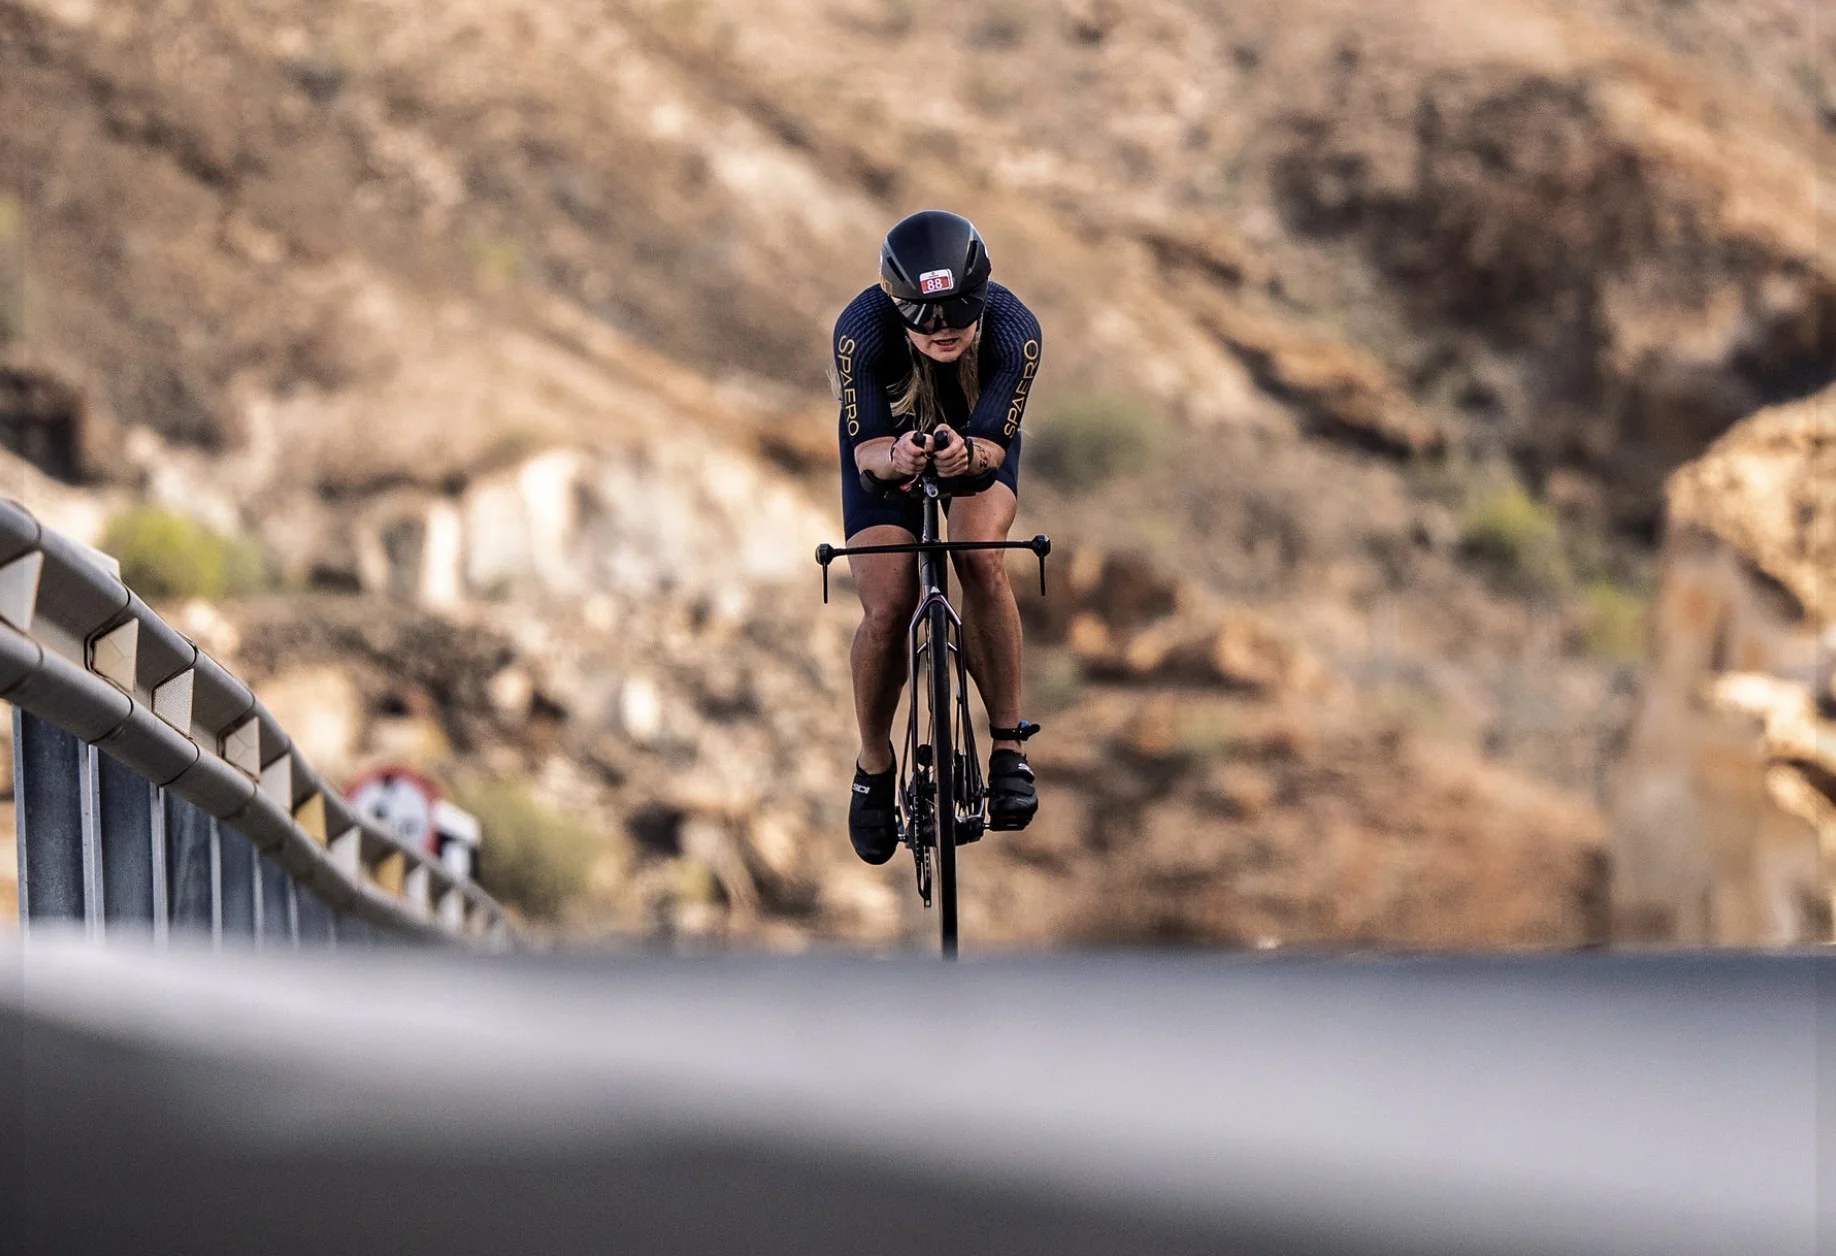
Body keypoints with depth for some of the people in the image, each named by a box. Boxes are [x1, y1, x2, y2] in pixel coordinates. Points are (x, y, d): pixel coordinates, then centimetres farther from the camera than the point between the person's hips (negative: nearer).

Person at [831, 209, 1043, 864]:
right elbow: (863, 447, -29)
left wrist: (968, 453, -54)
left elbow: (995, 444, -31)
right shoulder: (862, 331, -37)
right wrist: (894, 455, -53)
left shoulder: (1014, 331, -36)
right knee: (887, 610, -14)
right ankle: (874, 770, 11)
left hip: (978, 443, 0)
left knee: (982, 560, -29)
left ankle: (1008, 747, -17)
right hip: (889, 447, 0)